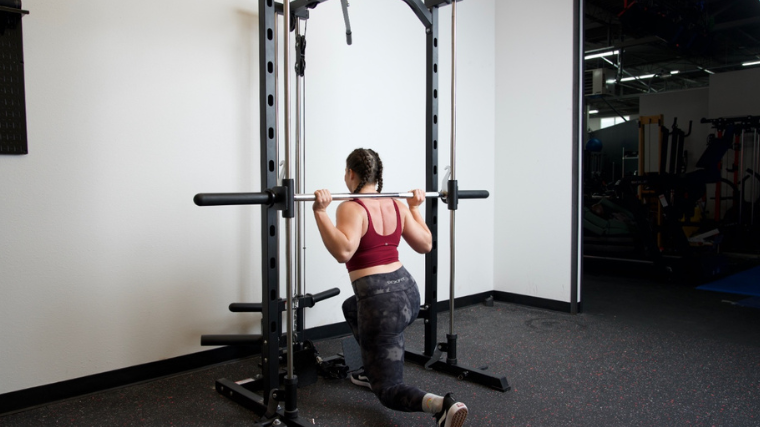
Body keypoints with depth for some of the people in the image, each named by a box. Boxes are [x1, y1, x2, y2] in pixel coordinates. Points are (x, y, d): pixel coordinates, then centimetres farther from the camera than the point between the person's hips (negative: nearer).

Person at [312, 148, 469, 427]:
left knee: (388, 391, 4)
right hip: (408, 292, 8)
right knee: (351, 307, 38)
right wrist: (415, 207, 21)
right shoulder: (397, 205, 8)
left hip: (382, 304, -7)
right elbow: (425, 245, 13)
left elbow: (343, 251, -29)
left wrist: (320, 211, -25)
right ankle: (373, 371, 39)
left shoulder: (351, 208, -12)